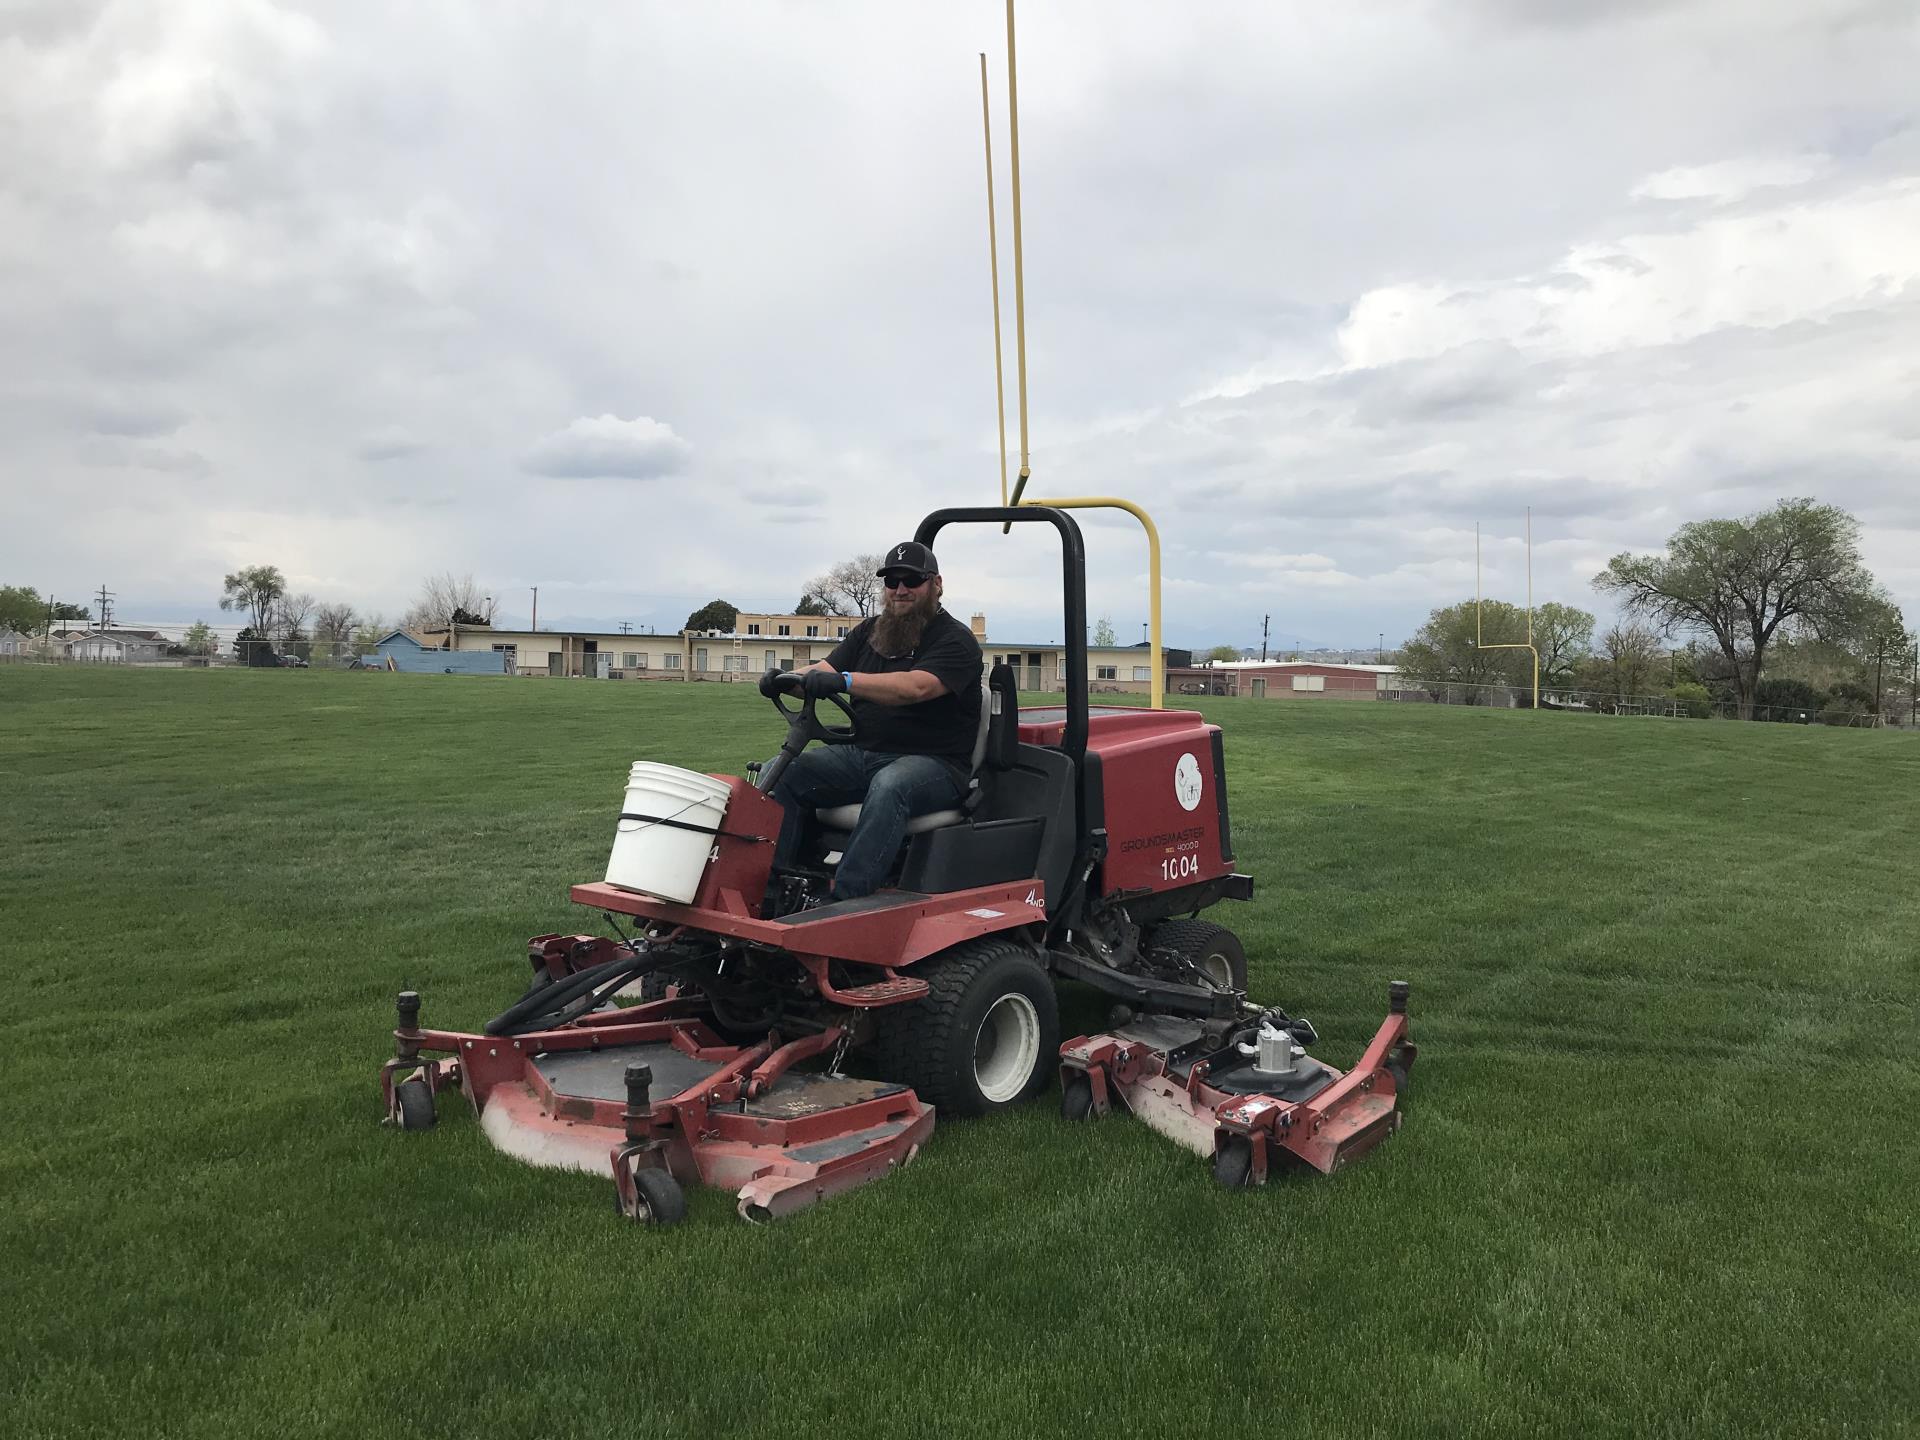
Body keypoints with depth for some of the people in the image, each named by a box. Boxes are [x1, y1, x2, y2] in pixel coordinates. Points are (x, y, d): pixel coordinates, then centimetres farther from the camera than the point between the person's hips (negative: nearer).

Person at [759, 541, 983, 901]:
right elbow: (823, 670, 8)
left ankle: (843, 899, -41)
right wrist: (784, 678, -16)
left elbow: (916, 687, -23)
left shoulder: (956, 640, -5)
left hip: (934, 763, -6)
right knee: (781, 772, -11)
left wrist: (844, 680, -35)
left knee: (889, 786, -38)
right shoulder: (869, 631, 18)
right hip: (863, 754, 7)